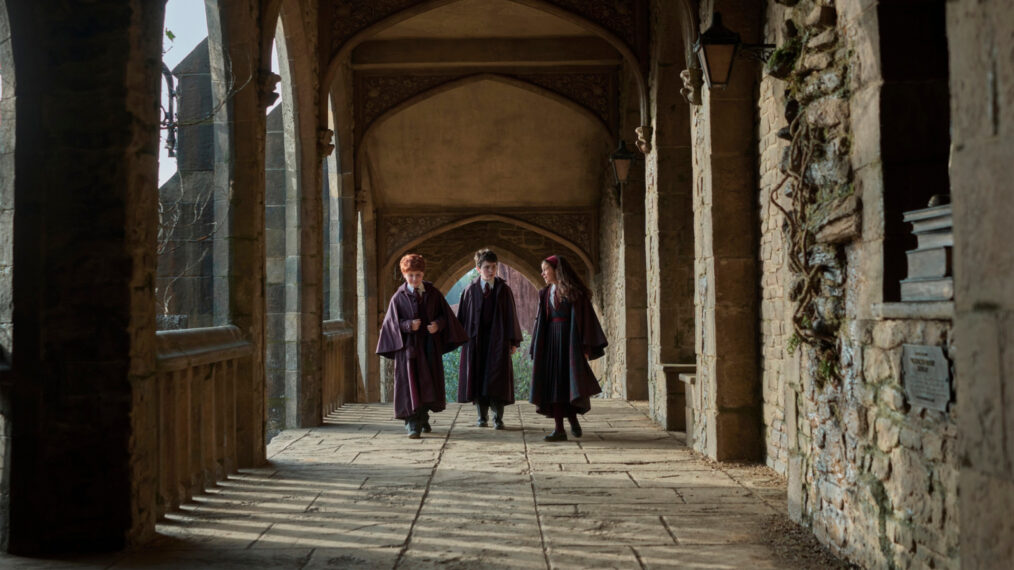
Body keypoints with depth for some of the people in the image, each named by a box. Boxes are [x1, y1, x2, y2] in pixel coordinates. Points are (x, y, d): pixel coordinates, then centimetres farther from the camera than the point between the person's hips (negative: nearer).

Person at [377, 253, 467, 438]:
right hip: (409, 345, -3)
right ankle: (412, 424, -9)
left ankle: (423, 418, 31)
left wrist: (437, 324, -14)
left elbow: (445, 314, 6)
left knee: (429, 383, 12)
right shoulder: (399, 297, -3)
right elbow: (392, 323, -5)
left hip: (430, 345, 3)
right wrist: (409, 325, -22)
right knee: (410, 383, -9)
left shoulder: (433, 293, 5)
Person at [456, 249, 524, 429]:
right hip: (476, 339, 1)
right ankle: (482, 416, 16)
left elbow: (511, 316, 2)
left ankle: (498, 418, 4)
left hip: (498, 339, -1)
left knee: (497, 379, -3)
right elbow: (462, 316, 3)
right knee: (477, 378, 4)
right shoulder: (470, 290, 3)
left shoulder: (504, 289, 2)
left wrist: (514, 341, -2)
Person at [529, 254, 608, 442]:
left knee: (570, 382, -8)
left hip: (570, 341, -5)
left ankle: (573, 418, 15)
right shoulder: (546, 293, 13)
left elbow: (584, 318, -7)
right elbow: (541, 321, 14)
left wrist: (585, 347, -13)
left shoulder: (574, 291, -3)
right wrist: (537, 349, 9)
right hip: (551, 342, 5)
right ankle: (559, 429, -2)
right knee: (554, 383, -2)